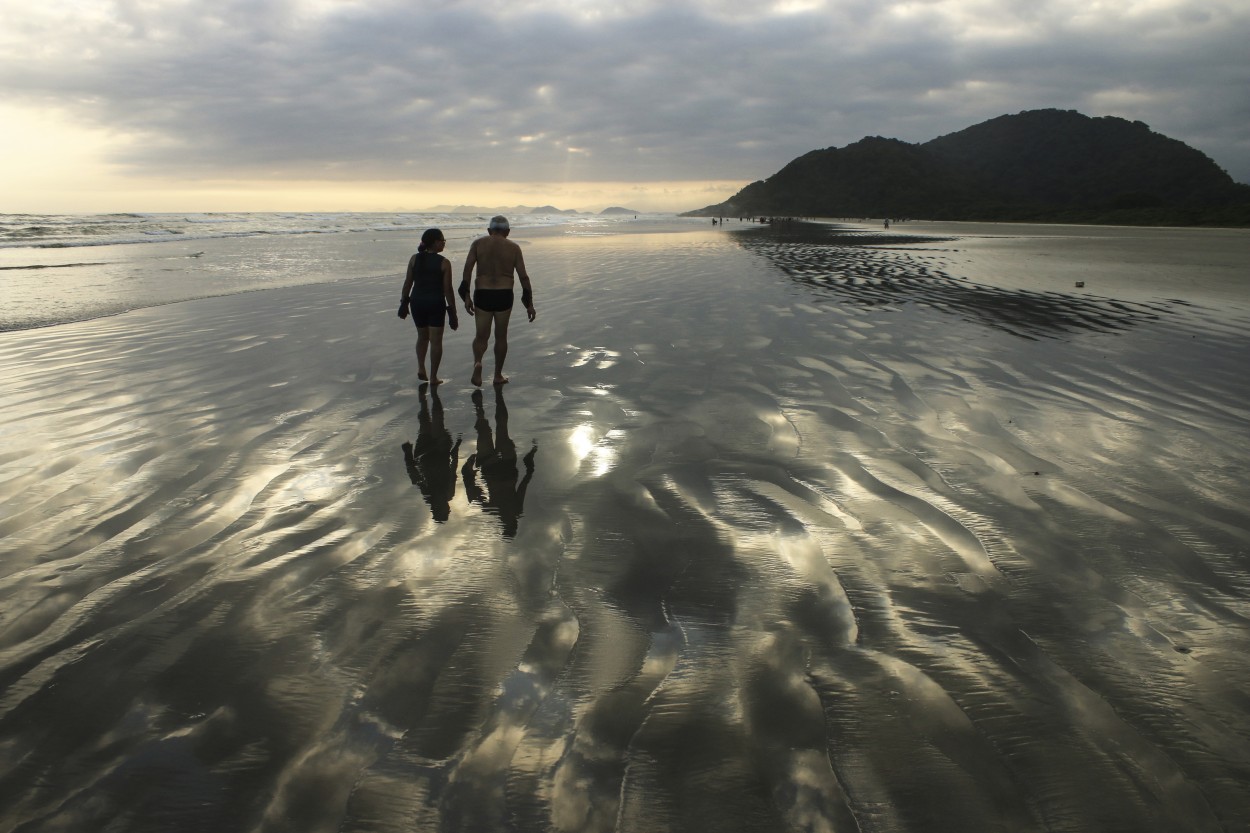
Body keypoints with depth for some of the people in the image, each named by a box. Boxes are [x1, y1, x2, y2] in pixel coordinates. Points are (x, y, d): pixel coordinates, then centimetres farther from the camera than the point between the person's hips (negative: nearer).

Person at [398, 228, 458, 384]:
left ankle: (421, 368, 13)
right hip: (436, 303, -4)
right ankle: (433, 377, 7)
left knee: (422, 336, 22)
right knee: (436, 340, 5)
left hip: (417, 302, 4)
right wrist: (452, 312, -3)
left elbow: (408, 283, 3)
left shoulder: (414, 259, 1)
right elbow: (447, 290, -9)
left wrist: (404, 302, 14)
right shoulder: (444, 263, -9)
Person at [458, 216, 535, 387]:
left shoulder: (478, 243, 4)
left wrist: (466, 296, -8)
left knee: (481, 336, 13)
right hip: (504, 296, 0)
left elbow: (467, 268, -8)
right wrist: (529, 304, 4)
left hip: (482, 295, 0)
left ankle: (477, 362, -17)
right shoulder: (513, 247, 3)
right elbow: (523, 276, 0)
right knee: (501, 336, 16)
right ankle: (498, 375, 22)